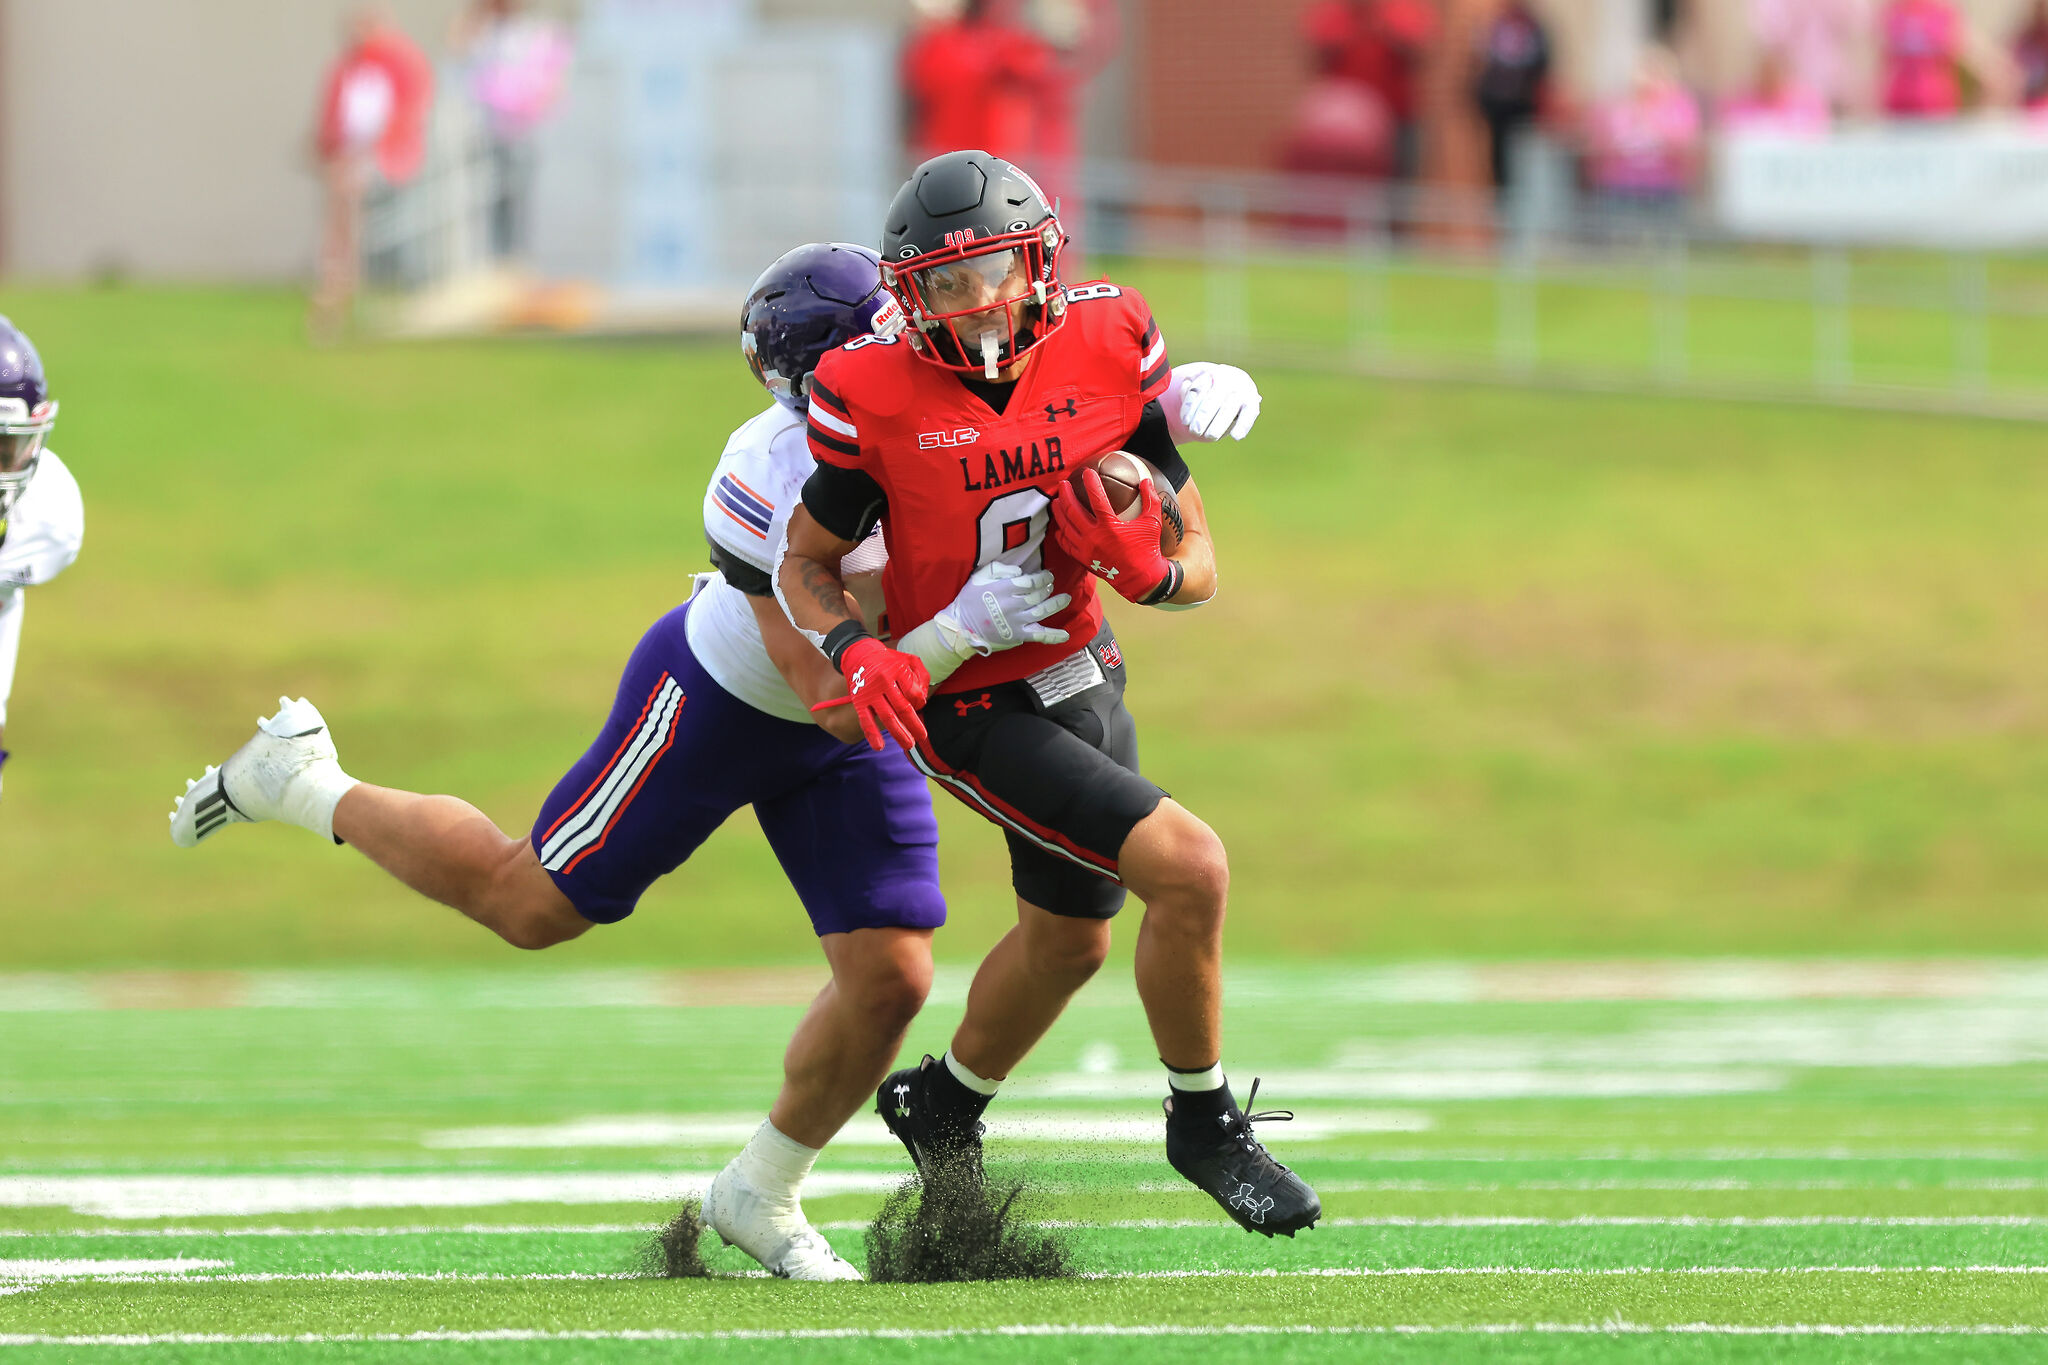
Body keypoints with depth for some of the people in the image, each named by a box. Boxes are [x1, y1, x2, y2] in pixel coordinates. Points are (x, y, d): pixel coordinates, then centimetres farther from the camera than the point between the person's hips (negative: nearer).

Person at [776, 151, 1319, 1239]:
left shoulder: (1106, 350, -10)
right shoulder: (879, 396, -20)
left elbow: (1198, 570, -4)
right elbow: (805, 563, -6)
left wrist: (1149, 567, -27)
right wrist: (855, 652, -25)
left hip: (1085, 676, 6)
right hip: (978, 716, -6)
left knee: (1067, 942, 24)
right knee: (1189, 870, -20)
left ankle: (943, 1107, 52)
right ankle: (1203, 1121, 0)